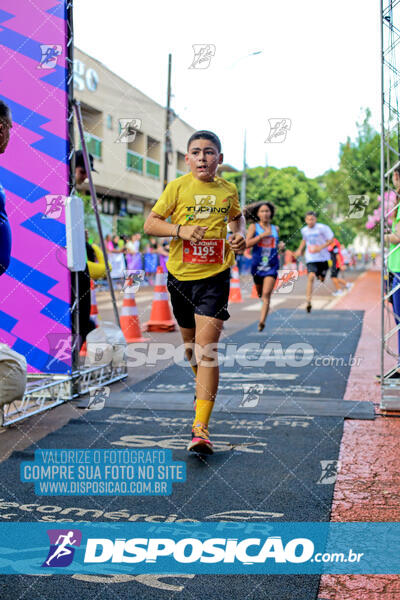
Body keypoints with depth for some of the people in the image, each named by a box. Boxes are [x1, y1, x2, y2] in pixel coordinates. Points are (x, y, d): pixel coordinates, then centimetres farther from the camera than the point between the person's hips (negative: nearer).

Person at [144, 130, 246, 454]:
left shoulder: (228, 190, 3)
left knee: (206, 350, -14)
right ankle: (205, 387, 52)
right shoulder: (178, 187, -2)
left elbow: (237, 217, 24)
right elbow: (150, 223, -1)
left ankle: (200, 428, -16)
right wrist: (180, 230, -17)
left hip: (215, 277, -2)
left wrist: (240, 235, 4)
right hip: (180, 275, 2)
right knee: (190, 343, 19)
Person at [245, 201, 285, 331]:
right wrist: (262, 235, -17)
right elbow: (247, 244, -12)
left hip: (272, 265, 0)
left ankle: (262, 321, -19)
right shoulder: (254, 227, 1)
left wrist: (281, 245, 2)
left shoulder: (275, 229, 10)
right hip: (257, 265, 0)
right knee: (260, 293, 17)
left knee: (266, 294, -15)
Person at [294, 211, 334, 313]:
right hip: (311, 258, 1)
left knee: (322, 279, 14)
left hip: (323, 257, -1)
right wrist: (300, 250, 10)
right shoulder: (304, 230, 3)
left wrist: (321, 247, -22)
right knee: (311, 277, -20)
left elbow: (331, 239, -9)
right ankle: (308, 302, -24)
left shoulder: (322, 228, -13)